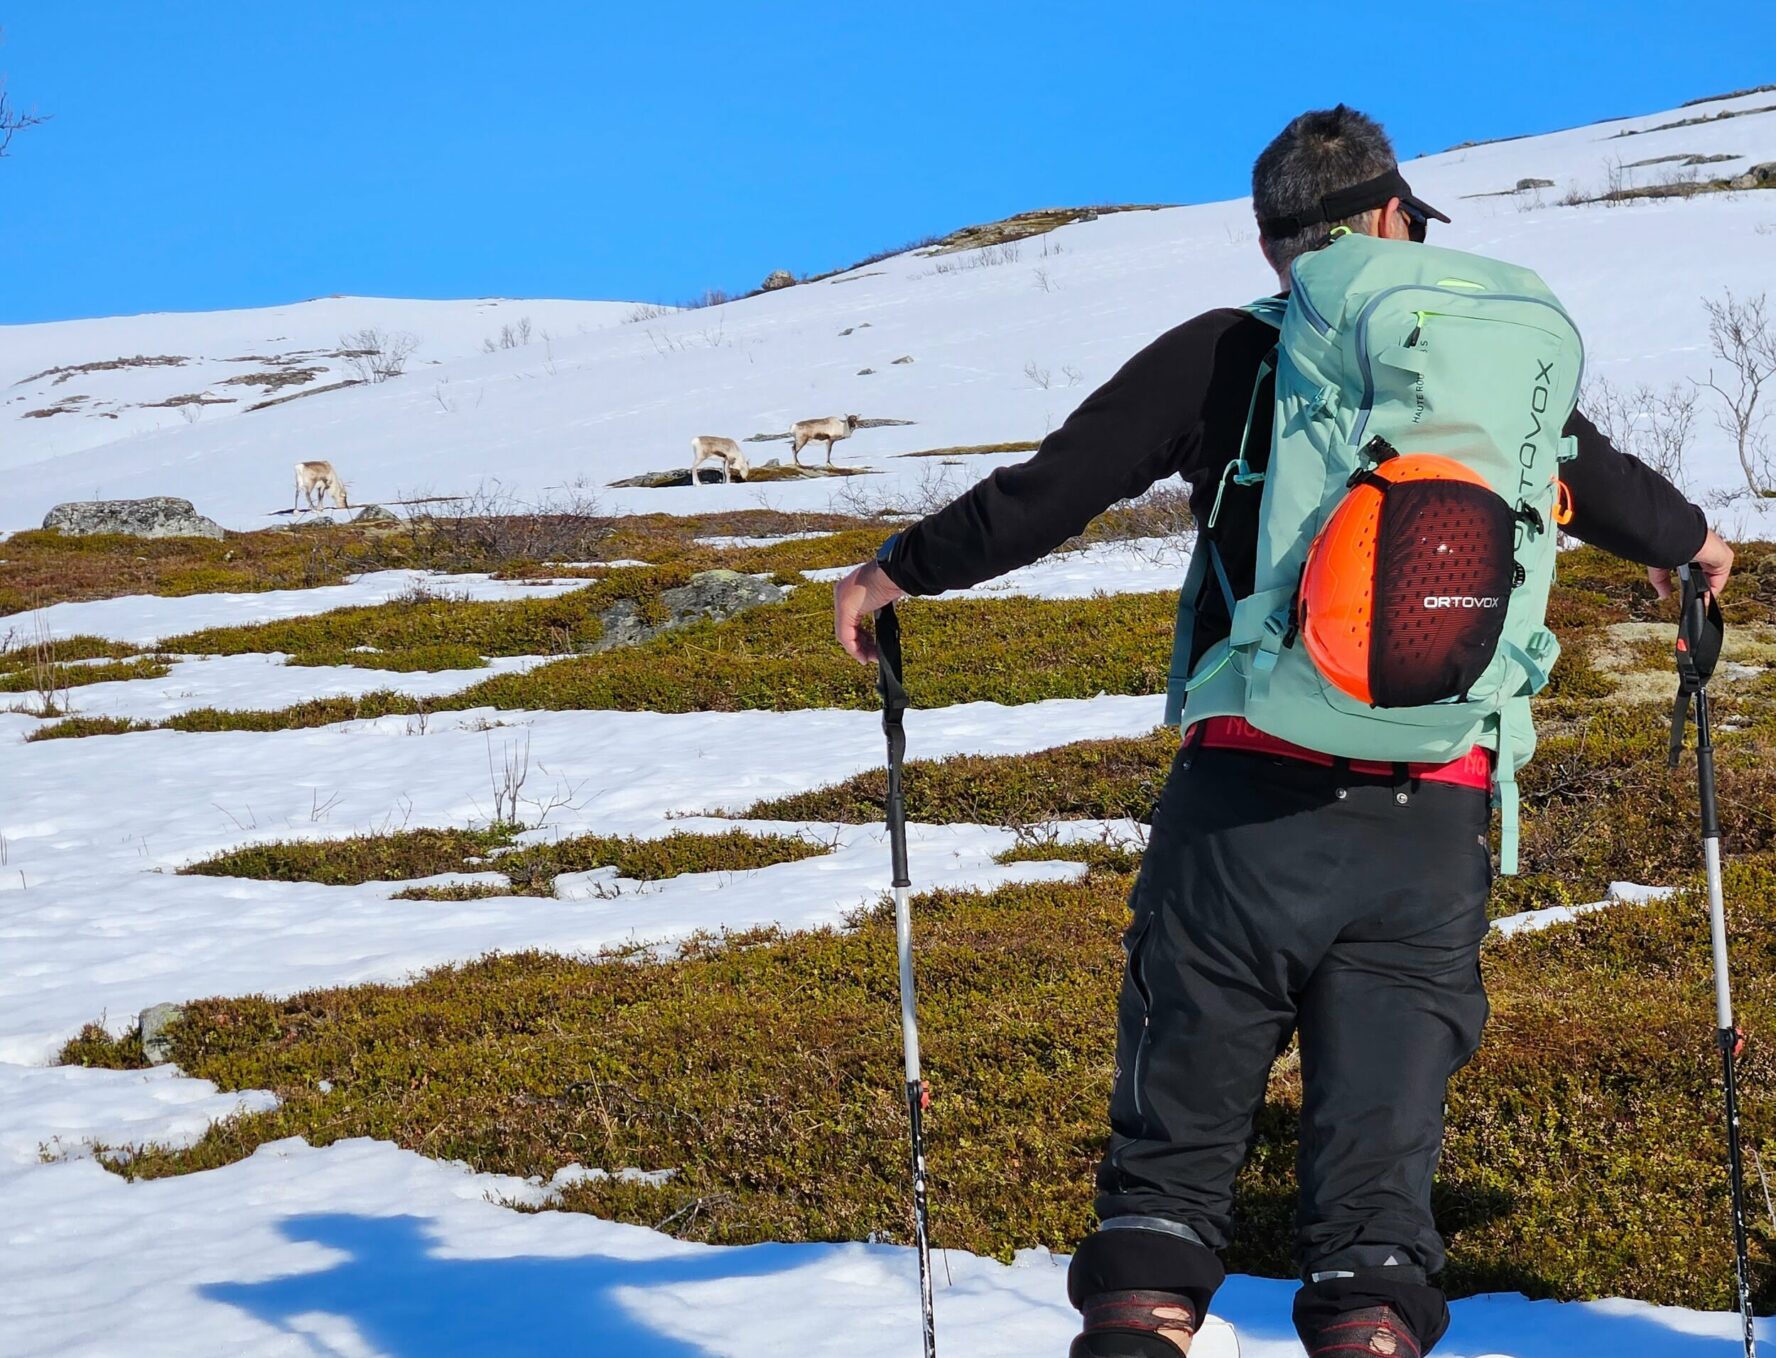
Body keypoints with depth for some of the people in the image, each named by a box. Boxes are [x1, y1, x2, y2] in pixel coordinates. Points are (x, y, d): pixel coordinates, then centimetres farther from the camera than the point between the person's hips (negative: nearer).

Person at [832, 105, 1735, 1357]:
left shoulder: (1222, 357, 3)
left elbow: (1050, 490, 1)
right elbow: (1608, 487, 25)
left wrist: (901, 569, 16)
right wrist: (1690, 542, 47)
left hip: (1250, 807, -2)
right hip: (1432, 835, 2)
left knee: (1181, 1125, 7)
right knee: (1381, 1148, 7)